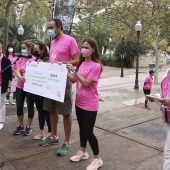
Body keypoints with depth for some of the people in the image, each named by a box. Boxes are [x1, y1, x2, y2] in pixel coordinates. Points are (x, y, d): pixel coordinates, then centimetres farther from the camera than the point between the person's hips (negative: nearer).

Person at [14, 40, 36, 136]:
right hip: (20, 86, 4)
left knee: (30, 106, 6)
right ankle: (20, 126, 27)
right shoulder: (20, 59, 4)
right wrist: (20, 77, -29)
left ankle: (29, 127, 22)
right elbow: (17, 71, -8)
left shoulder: (35, 59, -9)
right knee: (19, 106, 9)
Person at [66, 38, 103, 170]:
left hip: (90, 104, -7)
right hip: (79, 102, 7)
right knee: (82, 128, 19)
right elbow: (74, 80, 7)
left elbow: (86, 83, -21)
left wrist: (74, 70, -22)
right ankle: (83, 152, 37)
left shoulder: (96, 66, -15)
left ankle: (97, 159, 16)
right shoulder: (81, 63, 7)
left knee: (88, 132, -2)